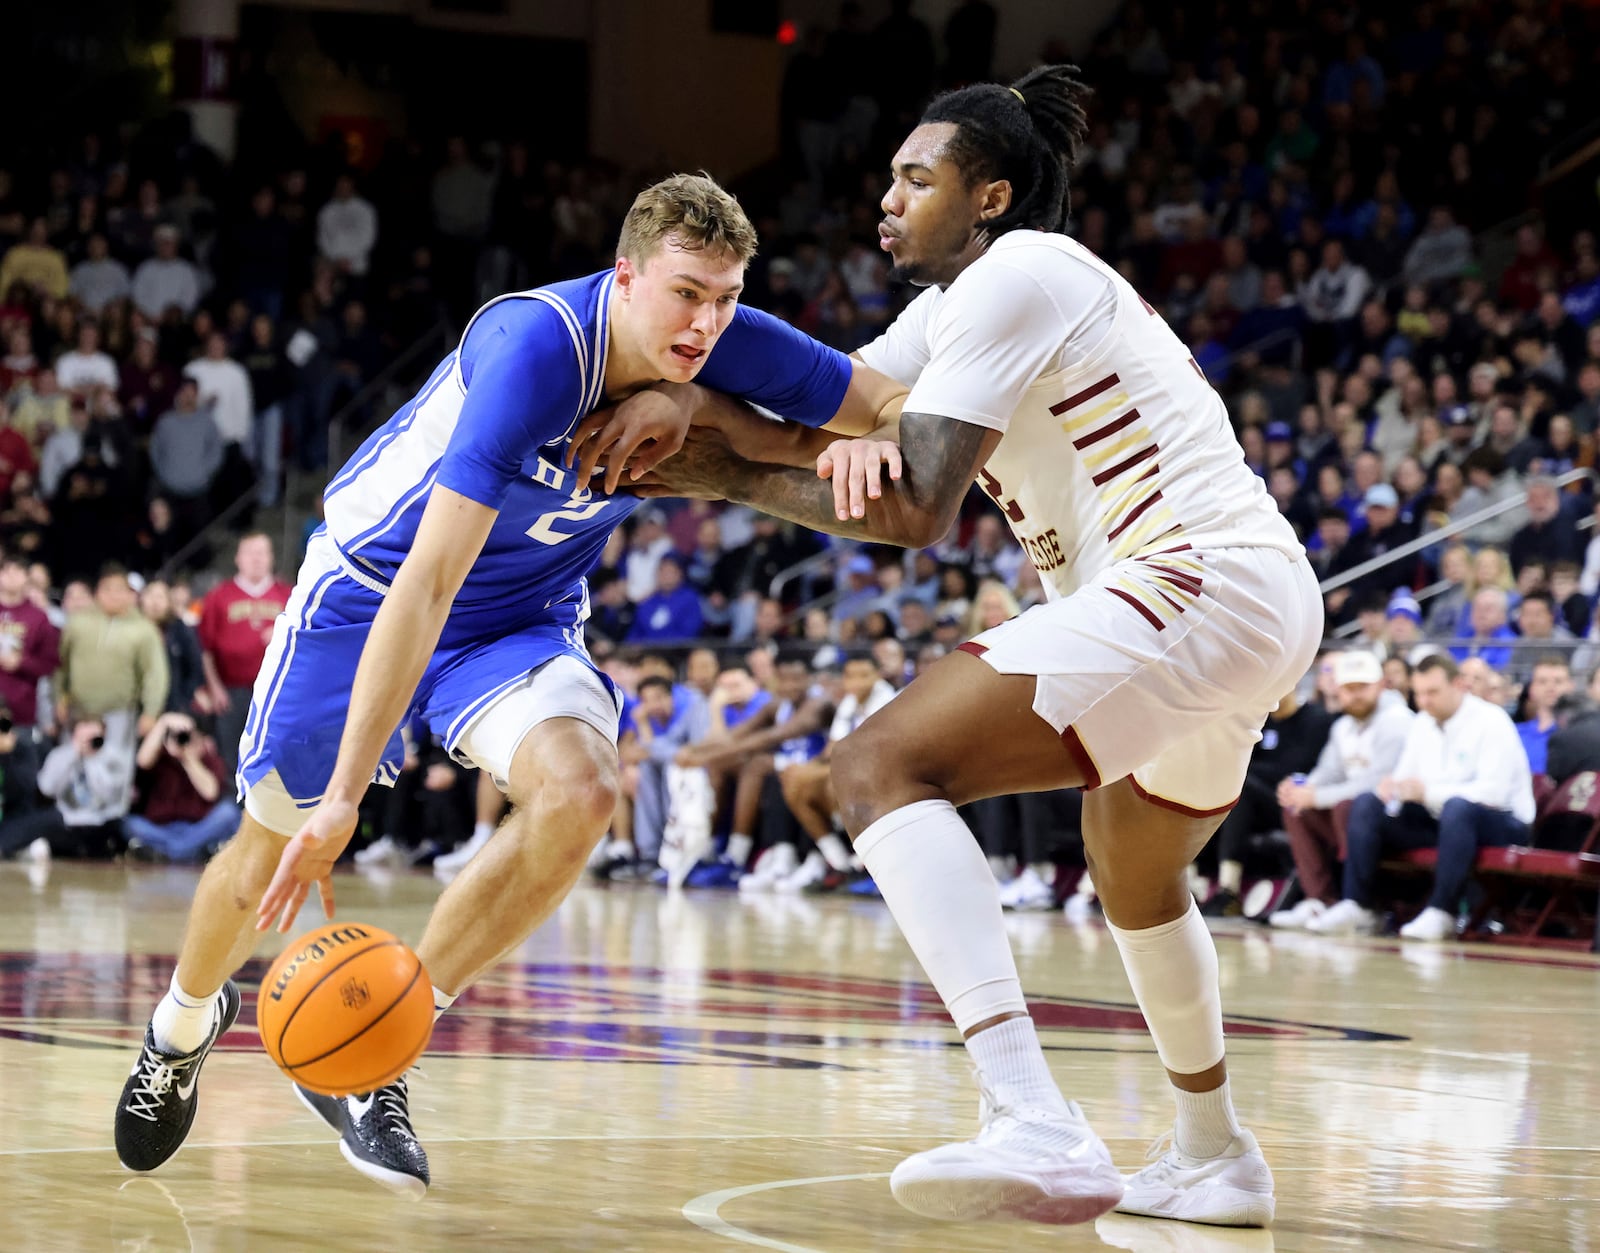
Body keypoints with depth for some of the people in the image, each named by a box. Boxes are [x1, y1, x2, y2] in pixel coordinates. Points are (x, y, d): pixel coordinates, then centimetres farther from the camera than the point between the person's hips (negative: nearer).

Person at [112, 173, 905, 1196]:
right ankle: (186, 1021, 43)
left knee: (582, 788, -26)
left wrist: (856, 449, -34)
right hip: (373, 583, -4)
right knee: (273, 848, 8)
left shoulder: (730, 354, -20)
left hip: (524, 616, 4)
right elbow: (429, 580, -40)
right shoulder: (537, 348, -36)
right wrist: (347, 791, -43)